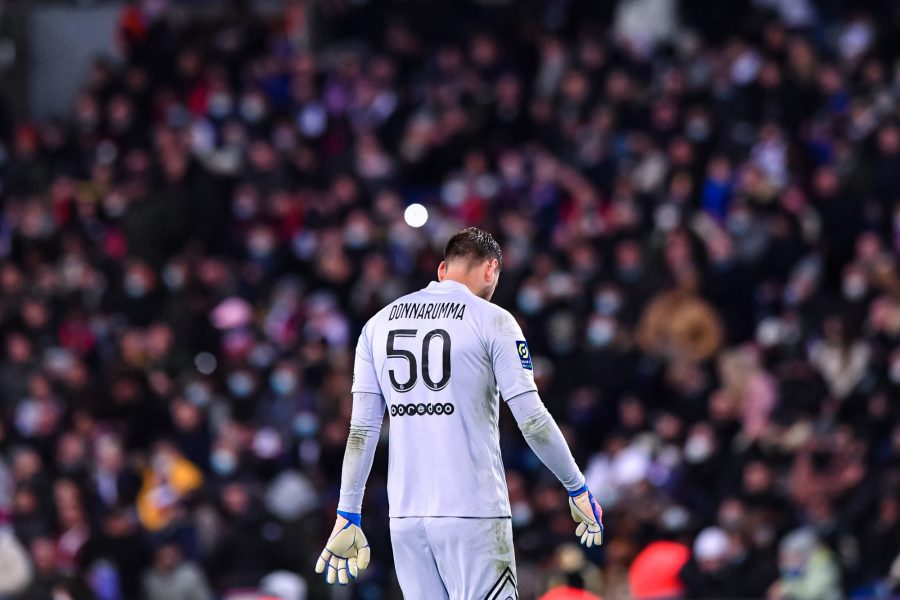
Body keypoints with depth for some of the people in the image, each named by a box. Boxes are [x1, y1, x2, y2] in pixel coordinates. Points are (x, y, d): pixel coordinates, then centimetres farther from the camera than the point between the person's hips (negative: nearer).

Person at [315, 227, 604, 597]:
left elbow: (361, 431, 8)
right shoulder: (492, 320, -3)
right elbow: (532, 421, -5)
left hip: (405, 512, 5)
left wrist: (347, 516, 11)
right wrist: (576, 489, 7)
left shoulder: (379, 324, 11)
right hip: (473, 511, -5)